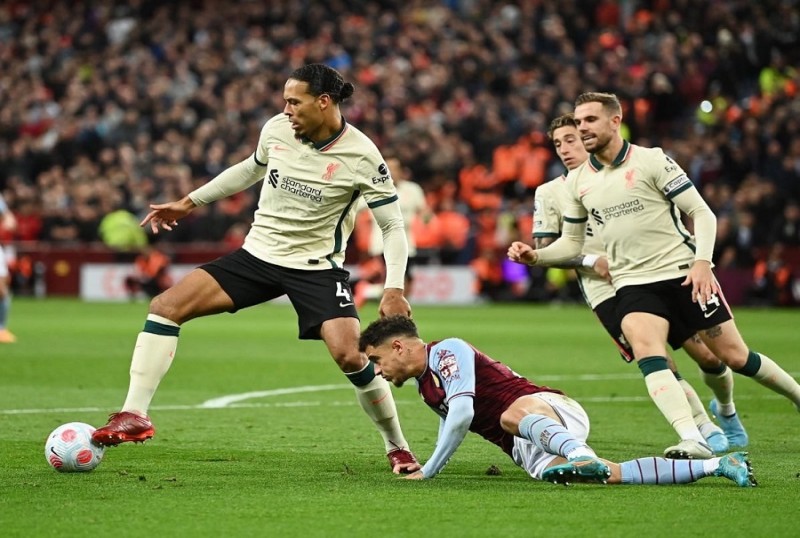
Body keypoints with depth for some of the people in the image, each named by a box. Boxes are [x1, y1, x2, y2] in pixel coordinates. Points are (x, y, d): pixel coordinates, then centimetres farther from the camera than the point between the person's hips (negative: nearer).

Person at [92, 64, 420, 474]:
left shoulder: (361, 155, -15)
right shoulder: (276, 129, -3)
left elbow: (392, 225, -8)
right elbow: (251, 169, 20)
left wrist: (394, 290, -19)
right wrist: (189, 202, 22)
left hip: (316, 267, -4)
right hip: (257, 254, 4)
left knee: (349, 355, -23)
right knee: (166, 306, -11)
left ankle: (397, 448, 1)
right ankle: (134, 416, -10)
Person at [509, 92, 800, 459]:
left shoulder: (650, 160, -6)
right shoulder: (577, 181, 8)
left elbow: (702, 213, -6)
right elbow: (572, 242, 17)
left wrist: (702, 261, -20)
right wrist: (535, 256, -2)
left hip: (684, 274, -3)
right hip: (633, 285, 3)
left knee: (735, 356, -2)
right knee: (646, 348, -27)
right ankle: (692, 441, -37)